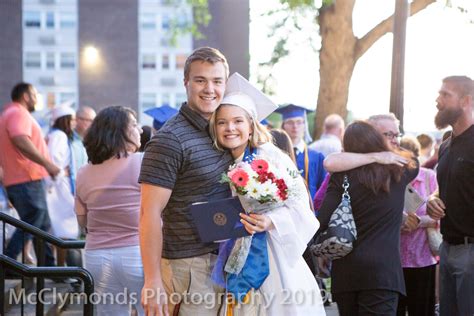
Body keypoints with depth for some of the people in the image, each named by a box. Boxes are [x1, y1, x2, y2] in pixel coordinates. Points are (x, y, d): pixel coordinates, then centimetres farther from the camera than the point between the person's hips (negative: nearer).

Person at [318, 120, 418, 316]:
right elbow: (413, 162, 30)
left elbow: (322, 221, -8)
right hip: (383, 269, -1)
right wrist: (379, 155, 36)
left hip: (345, 269, 1)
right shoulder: (398, 171, 5)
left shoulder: (342, 175, -1)